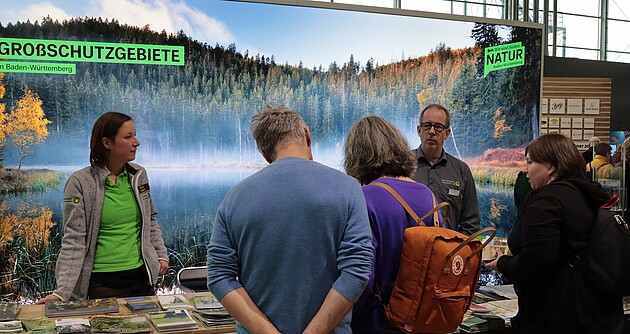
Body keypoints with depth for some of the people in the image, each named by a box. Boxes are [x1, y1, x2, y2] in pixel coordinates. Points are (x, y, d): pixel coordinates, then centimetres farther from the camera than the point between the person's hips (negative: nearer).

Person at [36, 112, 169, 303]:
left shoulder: (139, 175, 5)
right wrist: (62, 291, -18)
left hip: (142, 276, 5)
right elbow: (74, 240, -12)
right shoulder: (81, 183, -10)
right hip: (102, 283, -5)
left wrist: (161, 255, 8)